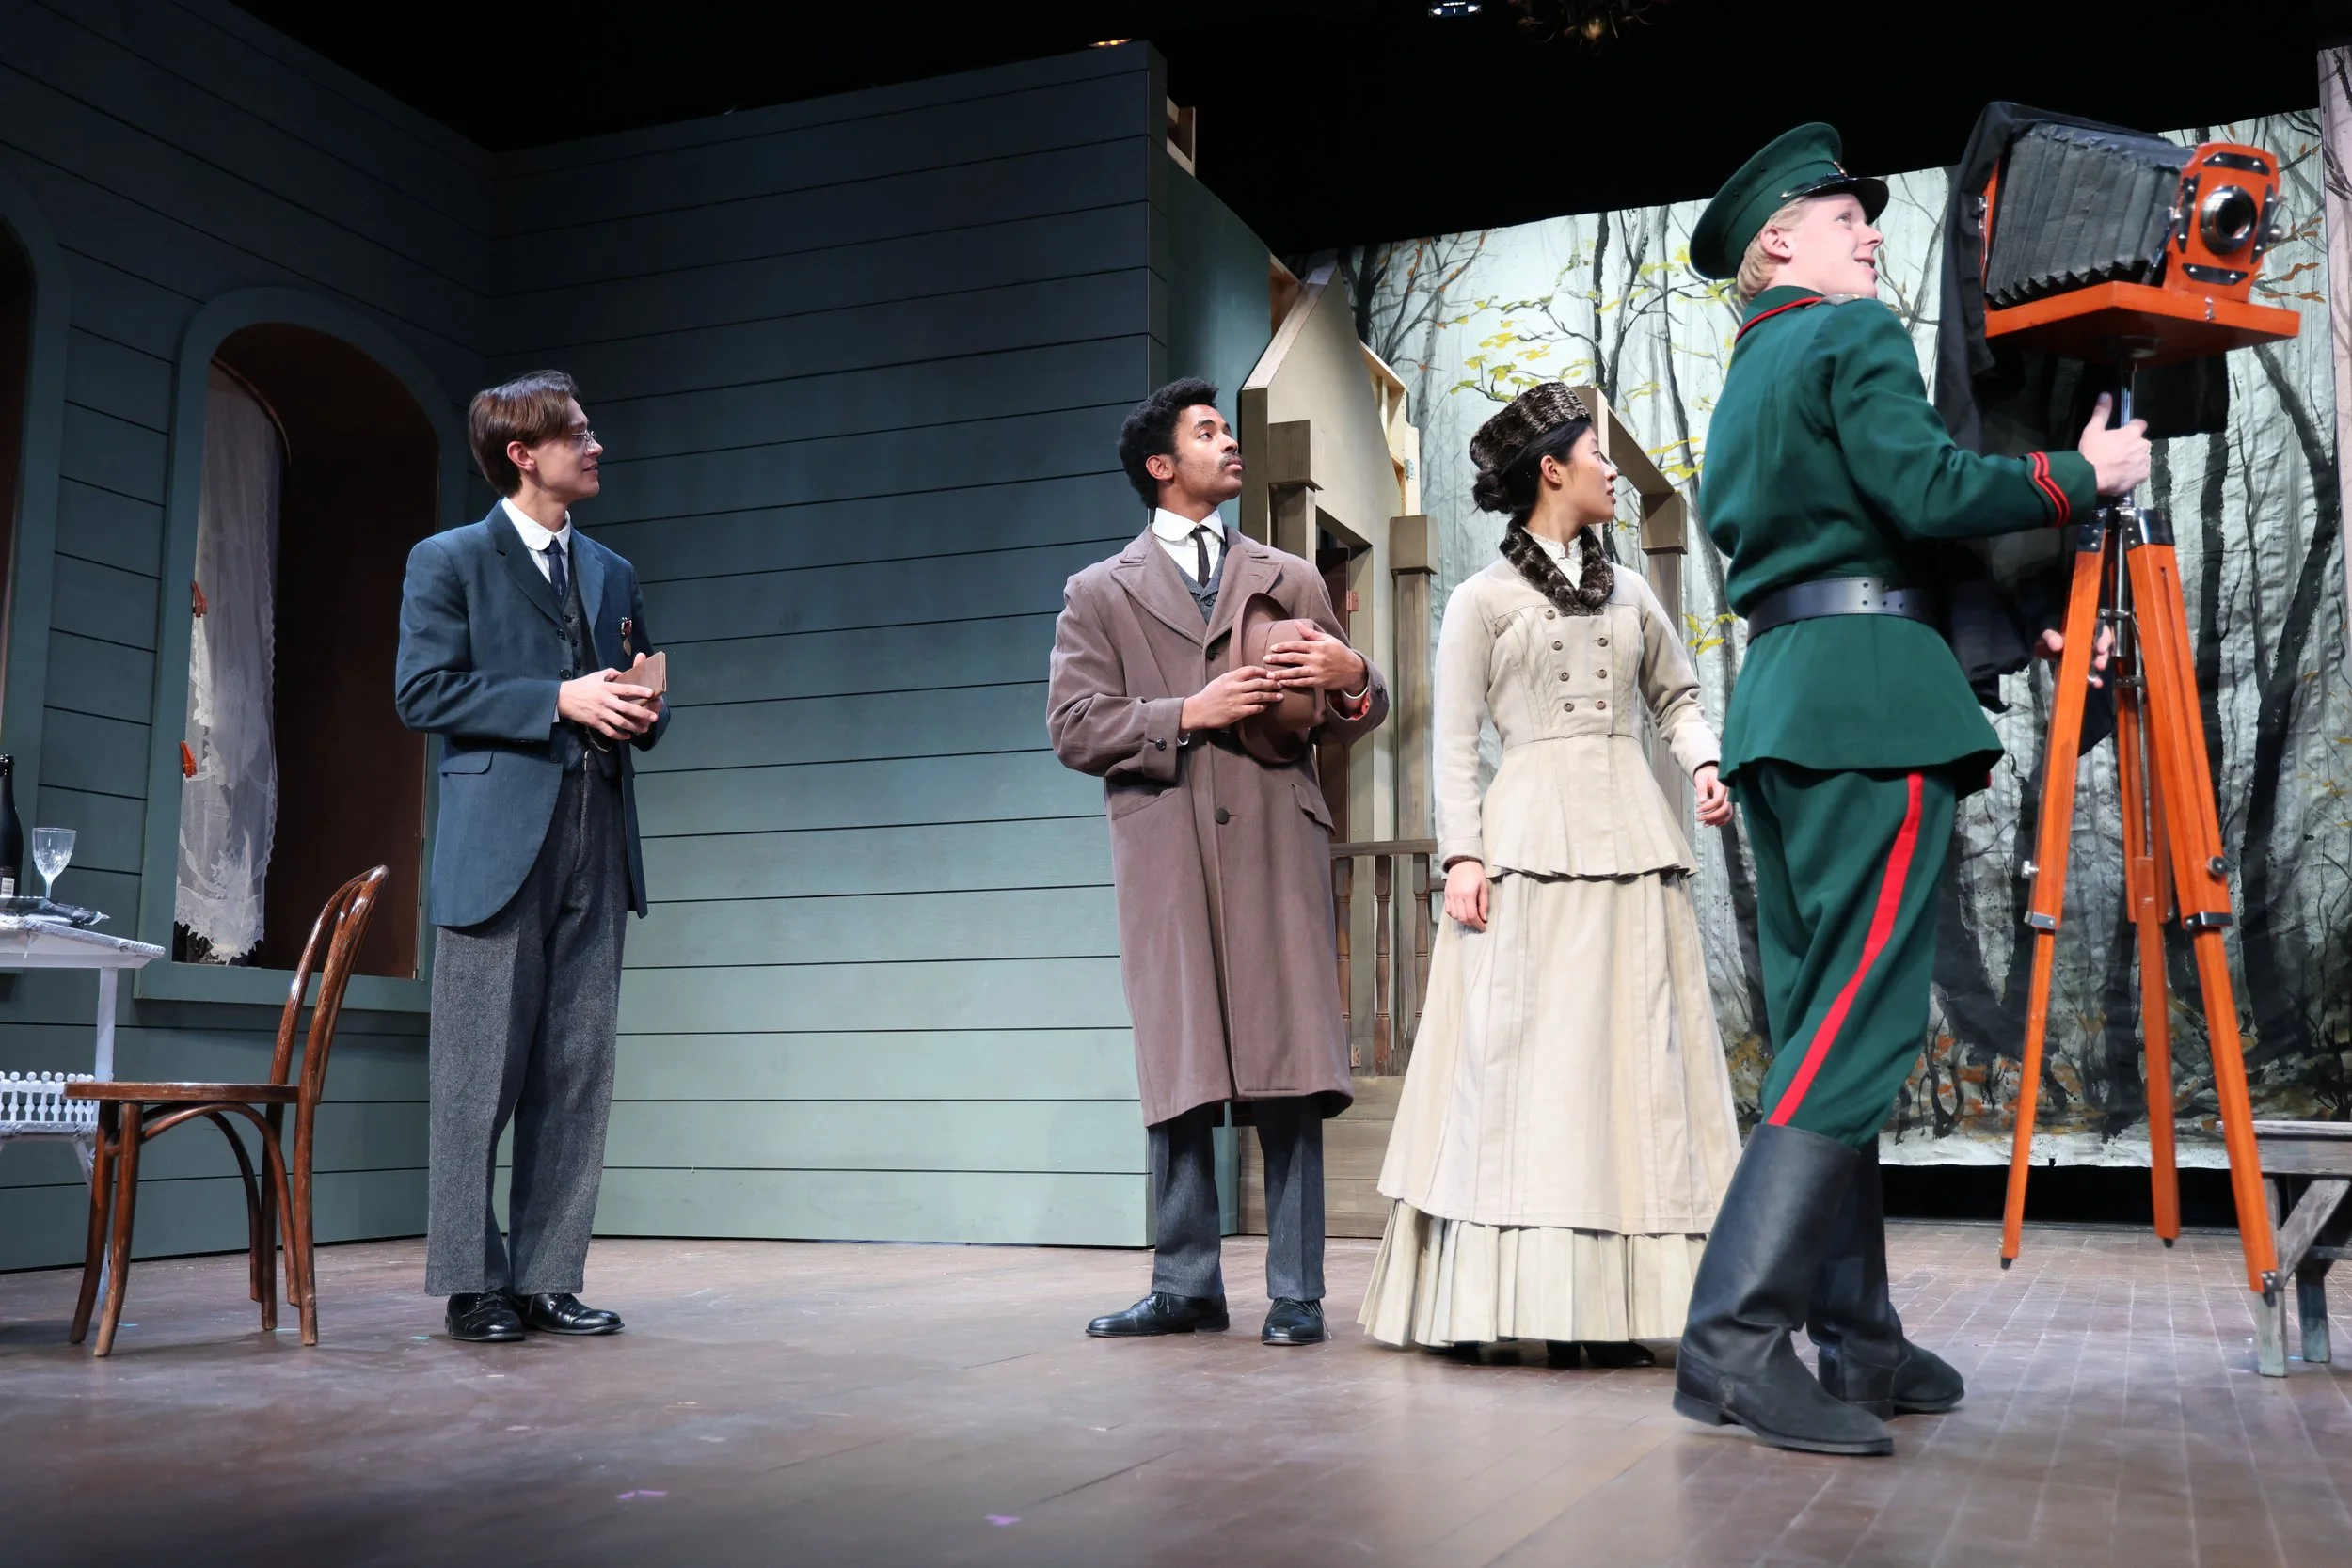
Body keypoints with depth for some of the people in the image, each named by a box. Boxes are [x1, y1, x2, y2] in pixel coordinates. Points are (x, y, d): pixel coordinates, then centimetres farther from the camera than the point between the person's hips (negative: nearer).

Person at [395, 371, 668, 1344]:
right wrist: (558, 700, -14)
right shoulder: (449, 562, 3)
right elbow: (422, 691, -7)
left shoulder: (612, 575, 20)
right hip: (499, 848, -5)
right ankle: (472, 1283, 8)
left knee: (577, 1077, 5)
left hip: (596, 851, 5)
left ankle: (548, 1279, 12)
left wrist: (641, 713, 1)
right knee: (482, 1074, -1)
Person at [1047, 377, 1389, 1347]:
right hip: (1165, 855, -1)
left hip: (1276, 843, 1)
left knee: (1288, 1071, -4)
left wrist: (1354, 677, -3)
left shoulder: (1291, 581, 20)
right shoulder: (1100, 594, 14)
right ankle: (1187, 1287, 11)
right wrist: (1188, 714, -9)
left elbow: (1345, 721, 20)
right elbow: (1073, 727, 3)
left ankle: (1296, 1293, 3)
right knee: (1178, 1077, 1)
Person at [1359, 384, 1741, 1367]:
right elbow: (1455, 744, 2)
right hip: (1531, 837, -4)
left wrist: (1704, 765, 2)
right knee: (1532, 1055, -8)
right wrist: (1461, 856, -9)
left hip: (1631, 837, 4)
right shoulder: (1482, 600, 6)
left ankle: (1615, 1302, 0)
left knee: (1631, 1053, -2)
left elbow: (1676, 696, 23)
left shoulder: (1630, 593, 19)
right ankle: (1537, 1297, -6)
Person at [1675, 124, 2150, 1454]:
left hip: (1779, 703, 9)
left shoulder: (1743, 382, 25)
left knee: (1822, 1027, 8)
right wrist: (2082, 475, -1)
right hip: (1870, 700, -9)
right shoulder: (1857, 338, -1)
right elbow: (1926, 490, -16)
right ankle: (1737, 1337, -17)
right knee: (1864, 1024, -12)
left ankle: (1857, 1340, 13)